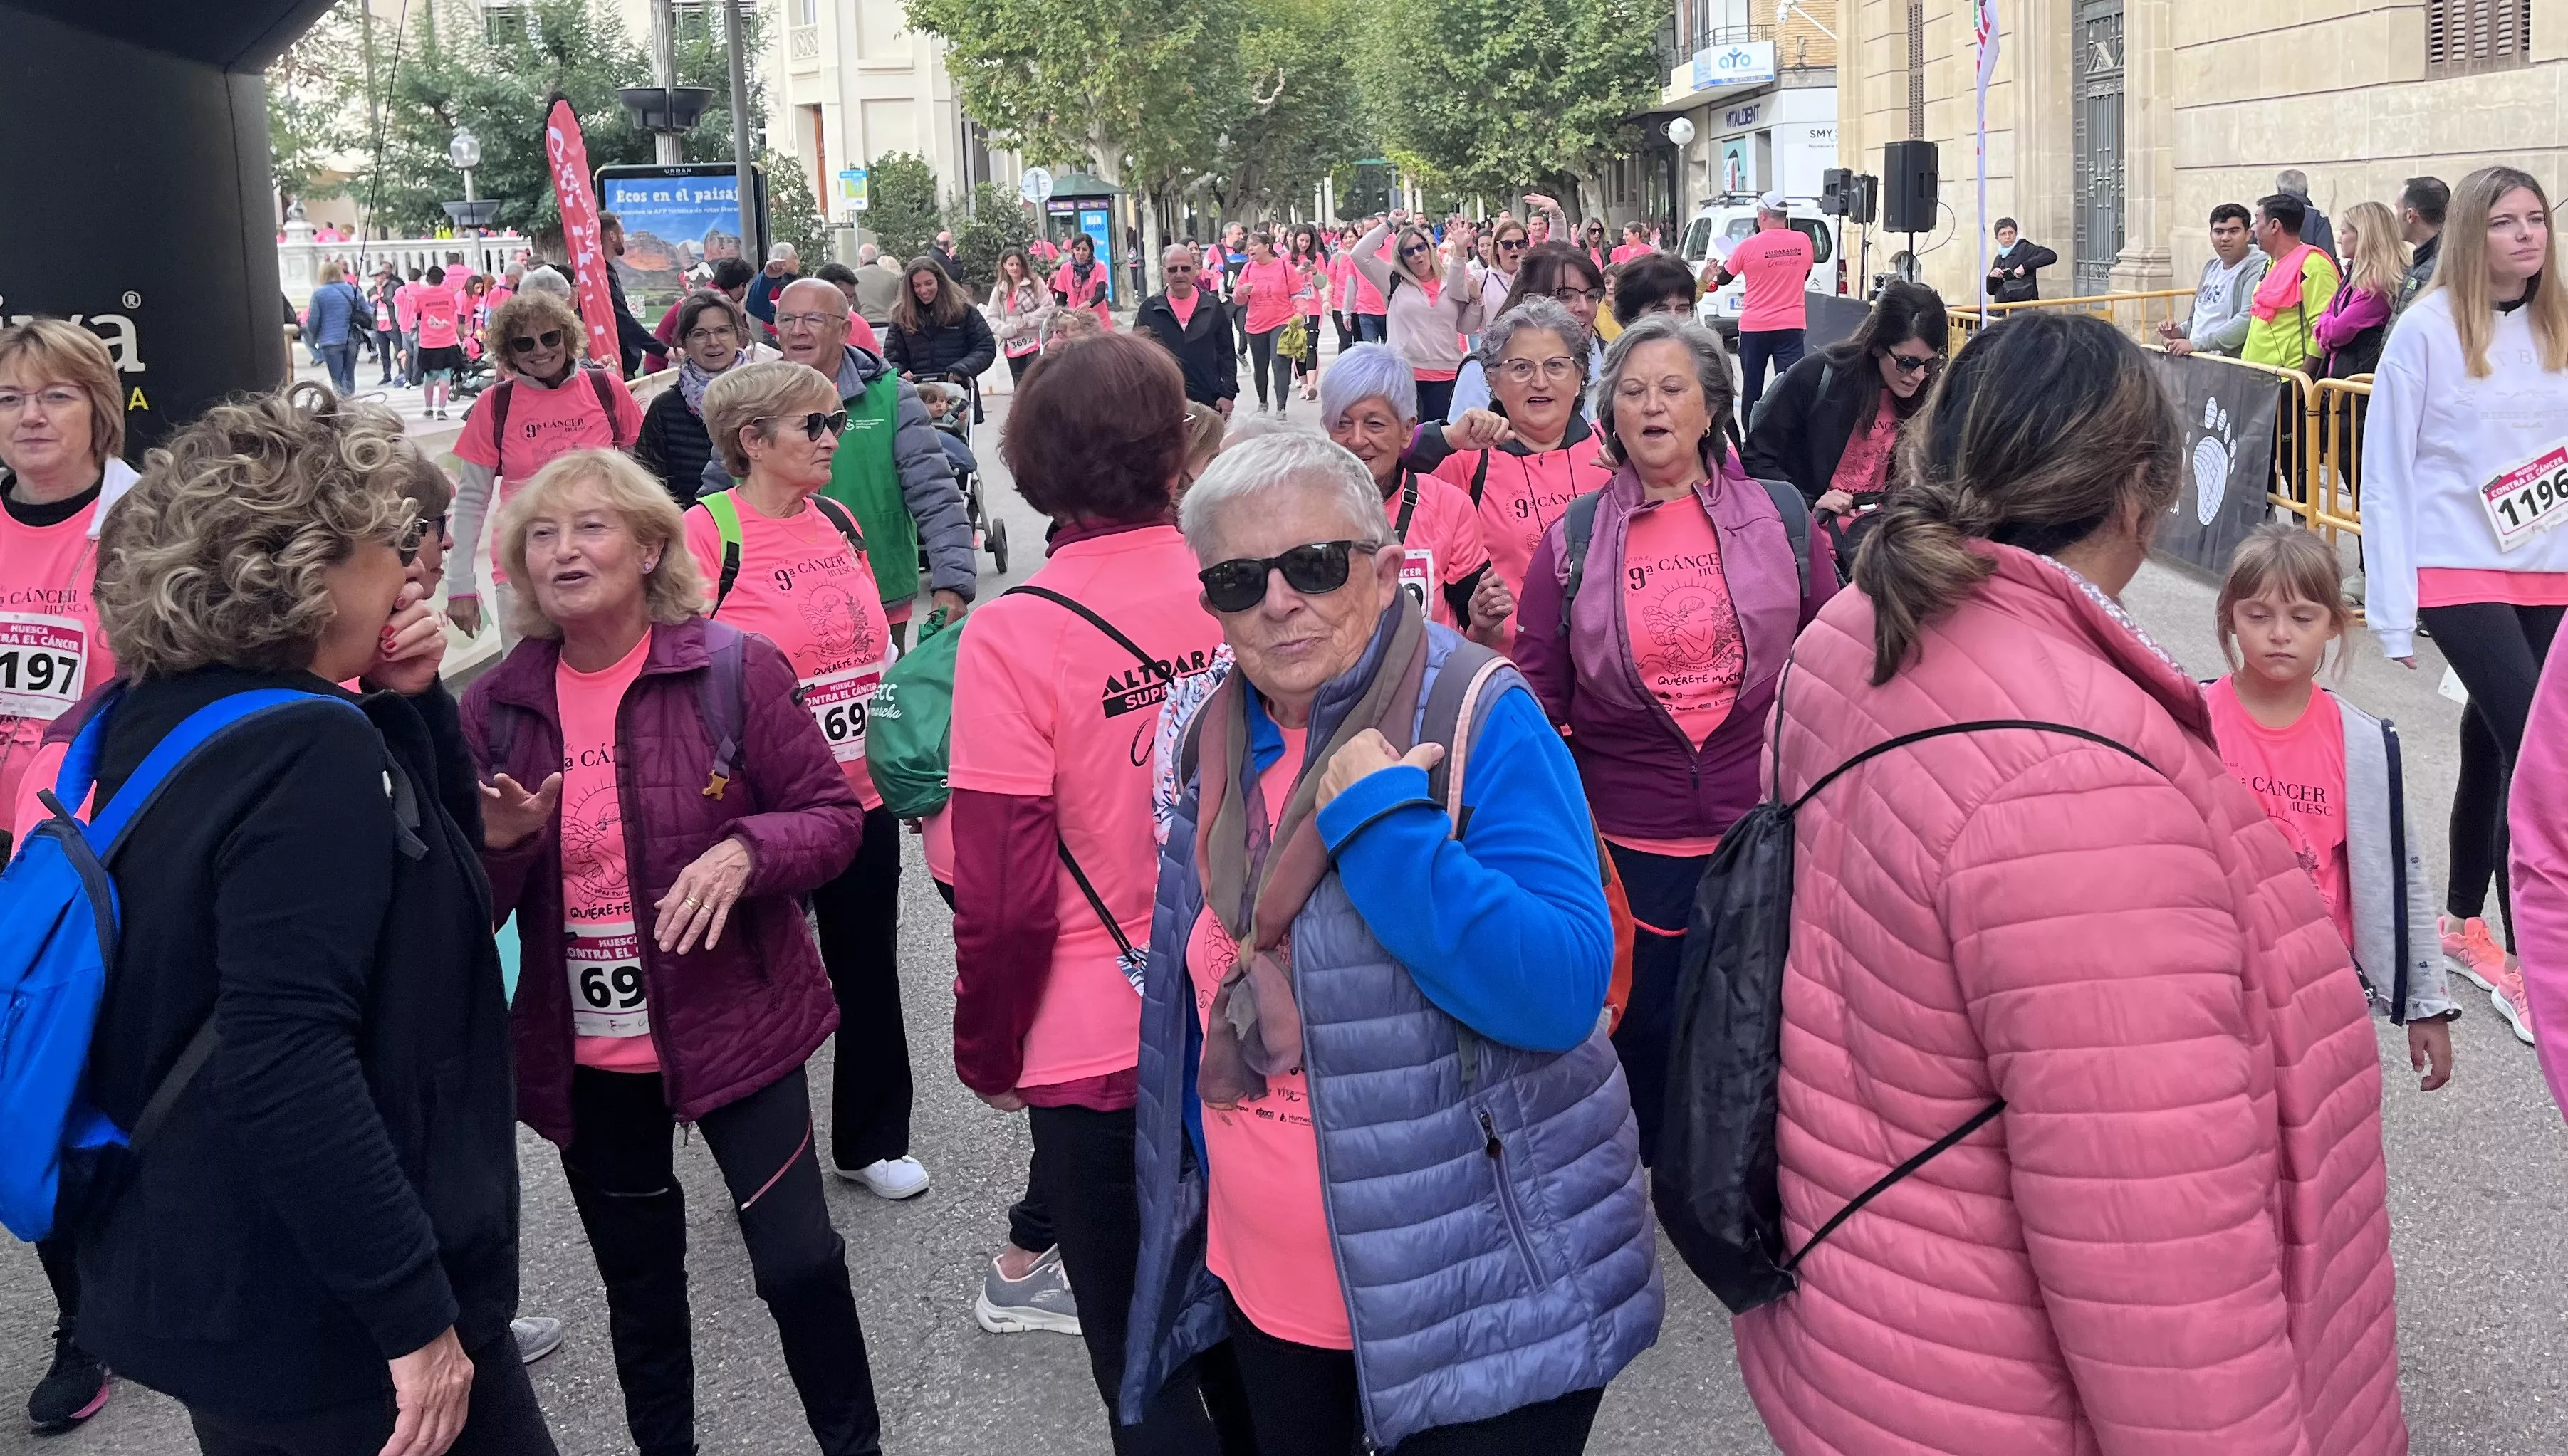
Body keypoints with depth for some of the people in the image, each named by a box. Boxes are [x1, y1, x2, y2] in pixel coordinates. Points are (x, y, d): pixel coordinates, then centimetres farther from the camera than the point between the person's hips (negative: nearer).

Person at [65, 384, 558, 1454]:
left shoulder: (163, 714, 5)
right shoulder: (309, 749, -23)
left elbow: (439, 848, 15)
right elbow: (287, 1066, -30)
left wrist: (406, 703, -2)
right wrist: (416, 1316, -26)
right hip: (323, 1327, -9)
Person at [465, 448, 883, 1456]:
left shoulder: (736, 670, -10)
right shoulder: (497, 705, 0)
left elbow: (833, 816, -7)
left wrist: (744, 851, -27)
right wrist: (497, 845, -18)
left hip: (733, 1028, -3)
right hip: (584, 1055, 4)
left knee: (798, 1262, -3)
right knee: (638, 1288, 18)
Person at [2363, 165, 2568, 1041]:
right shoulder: (2429, 329, -8)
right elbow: (2385, 473, -7)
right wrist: (2391, 608, -9)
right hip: (2459, 571, -5)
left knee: (2492, 748, 15)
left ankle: (2462, 925, 33)